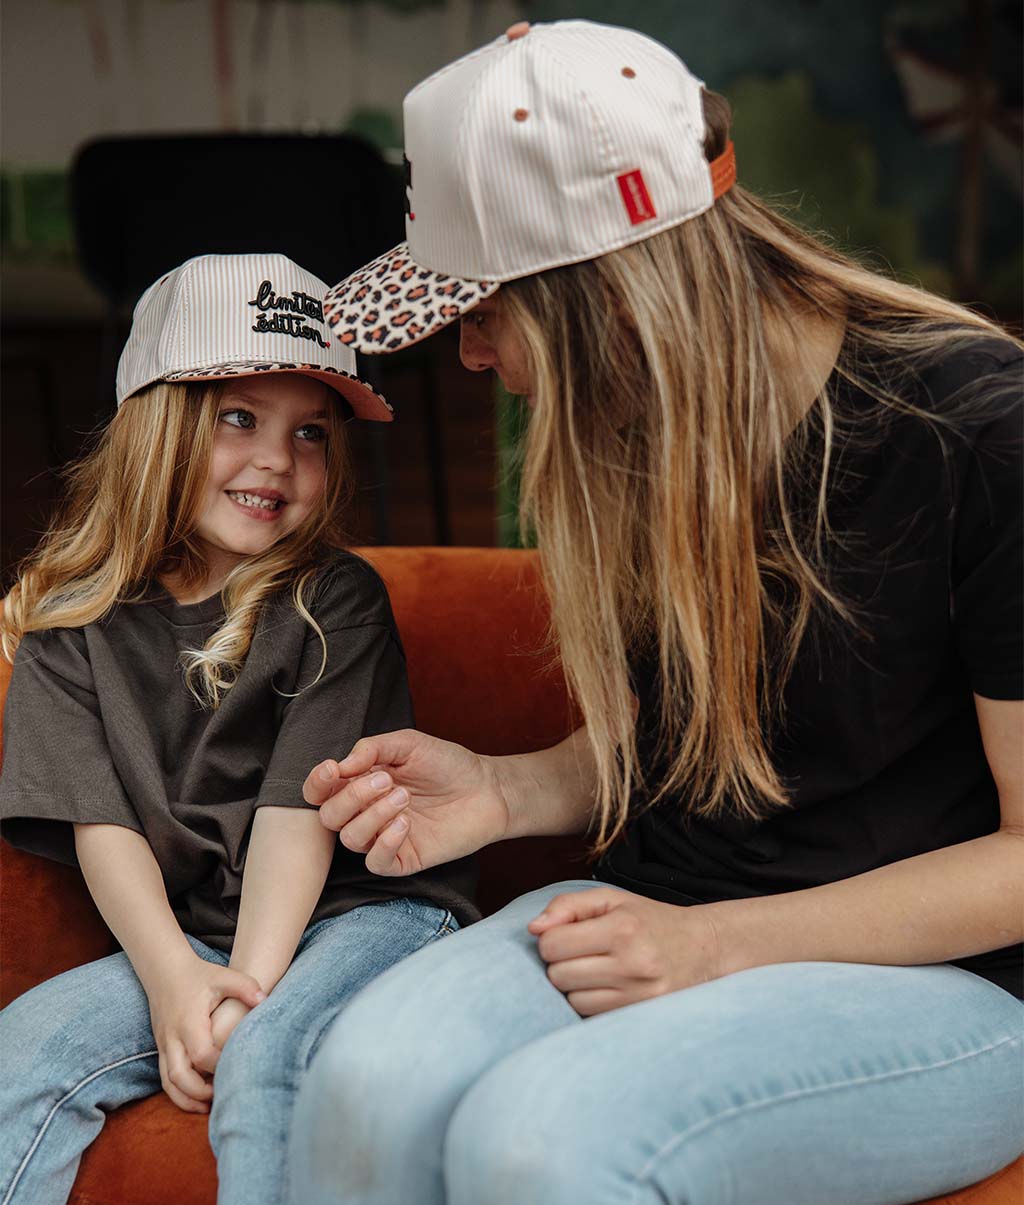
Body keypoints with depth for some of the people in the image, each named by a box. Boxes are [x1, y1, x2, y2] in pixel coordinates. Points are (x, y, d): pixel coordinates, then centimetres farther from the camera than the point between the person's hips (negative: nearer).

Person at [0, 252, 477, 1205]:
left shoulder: (335, 599, -1)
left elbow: (301, 803, -10)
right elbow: (98, 822, -2)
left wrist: (250, 982, -21)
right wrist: (172, 977, -18)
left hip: (365, 909, -3)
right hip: (184, 935, 3)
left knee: (264, 1063, -31)